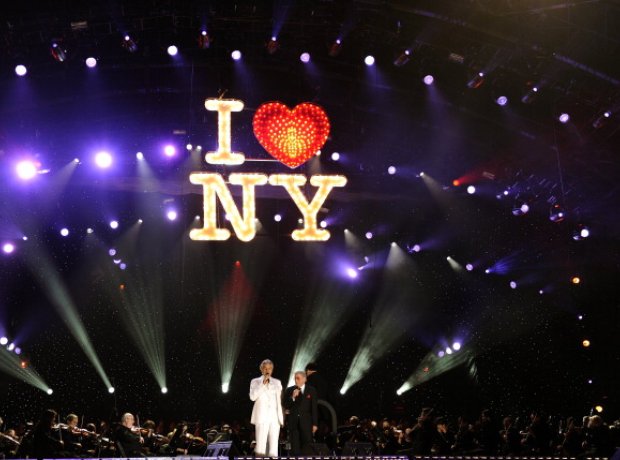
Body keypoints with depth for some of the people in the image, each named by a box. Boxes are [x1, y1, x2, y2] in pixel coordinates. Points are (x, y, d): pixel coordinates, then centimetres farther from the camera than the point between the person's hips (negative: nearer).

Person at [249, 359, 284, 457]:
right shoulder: (255, 381, 9)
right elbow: (253, 397, -7)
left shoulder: (277, 382, 18)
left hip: (274, 417, 3)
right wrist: (263, 384, -11)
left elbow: (279, 400, 18)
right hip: (262, 416, -3)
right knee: (261, 445, -12)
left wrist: (281, 417, 11)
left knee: (274, 444, -2)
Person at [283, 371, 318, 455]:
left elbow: (314, 408, 1)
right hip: (293, 422, 2)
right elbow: (284, 405, 2)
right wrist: (292, 397, -14)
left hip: (306, 422, -2)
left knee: (307, 447, -6)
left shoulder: (311, 390, 4)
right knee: (295, 447, 2)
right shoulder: (289, 390, 8)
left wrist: (315, 424, -3)